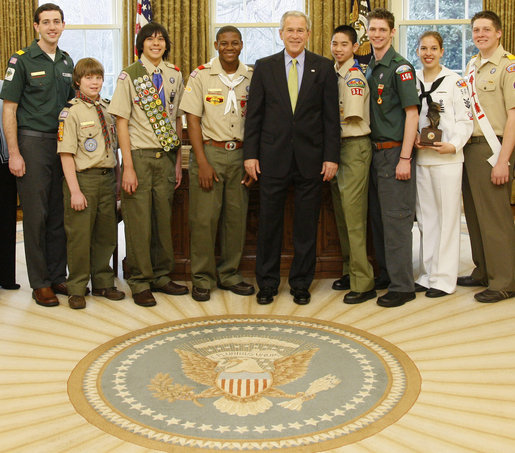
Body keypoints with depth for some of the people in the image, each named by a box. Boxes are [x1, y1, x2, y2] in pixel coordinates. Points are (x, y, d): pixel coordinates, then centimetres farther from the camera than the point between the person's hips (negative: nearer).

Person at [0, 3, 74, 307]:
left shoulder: (67, 62, 14)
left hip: (63, 144, 5)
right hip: (33, 143, -5)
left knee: (60, 214, 8)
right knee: (36, 215, -2)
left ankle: (58, 277, 18)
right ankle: (40, 283, 6)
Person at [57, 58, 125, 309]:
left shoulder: (107, 109, 11)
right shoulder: (71, 111, -7)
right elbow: (66, 154, -11)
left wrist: (115, 180, 12)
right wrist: (75, 191, -17)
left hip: (107, 178, 6)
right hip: (83, 177, -6)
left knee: (106, 234, 12)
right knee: (79, 235, 0)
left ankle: (103, 283, 25)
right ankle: (76, 289, 12)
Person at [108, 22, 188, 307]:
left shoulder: (174, 75, 11)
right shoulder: (130, 75, -2)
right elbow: (121, 122, -5)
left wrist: (178, 161, 10)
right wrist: (128, 167, -12)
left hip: (166, 156, 4)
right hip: (139, 156, -4)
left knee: (163, 217, 8)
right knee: (139, 219, -1)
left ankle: (160, 277, 20)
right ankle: (140, 283, 9)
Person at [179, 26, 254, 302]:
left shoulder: (251, 78, 8)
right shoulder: (201, 76, -1)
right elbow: (192, 120, -4)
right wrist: (202, 162, -11)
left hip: (240, 154, 3)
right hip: (209, 151, -3)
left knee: (236, 217, 7)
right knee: (204, 218, -4)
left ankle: (228, 274, 20)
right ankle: (202, 279, 8)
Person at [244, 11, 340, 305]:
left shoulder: (324, 67, 5)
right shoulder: (265, 67, 6)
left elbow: (331, 116, 2)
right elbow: (254, 114, 5)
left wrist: (331, 156, -4)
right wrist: (250, 154, -1)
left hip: (310, 158, 0)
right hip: (273, 156, 0)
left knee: (307, 225, 6)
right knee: (269, 223, 5)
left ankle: (301, 284, 19)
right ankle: (267, 283, 18)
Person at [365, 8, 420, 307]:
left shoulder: (400, 67, -9)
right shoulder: (371, 68, 14)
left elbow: (412, 113, -13)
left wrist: (405, 158, -19)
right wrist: (372, 151, 10)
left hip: (394, 152, -8)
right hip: (377, 151, 8)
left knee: (396, 219, -6)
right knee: (379, 217, 13)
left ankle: (403, 286, 1)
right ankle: (387, 275, 25)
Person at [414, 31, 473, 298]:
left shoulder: (454, 81, -1)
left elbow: (465, 120, -2)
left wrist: (454, 145, -16)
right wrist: (412, 140, -2)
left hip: (447, 158, -4)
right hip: (420, 157, 4)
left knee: (447, 216, -2)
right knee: (425, 217, 8)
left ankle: (444, 279, 4)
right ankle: (427, 274, 17)